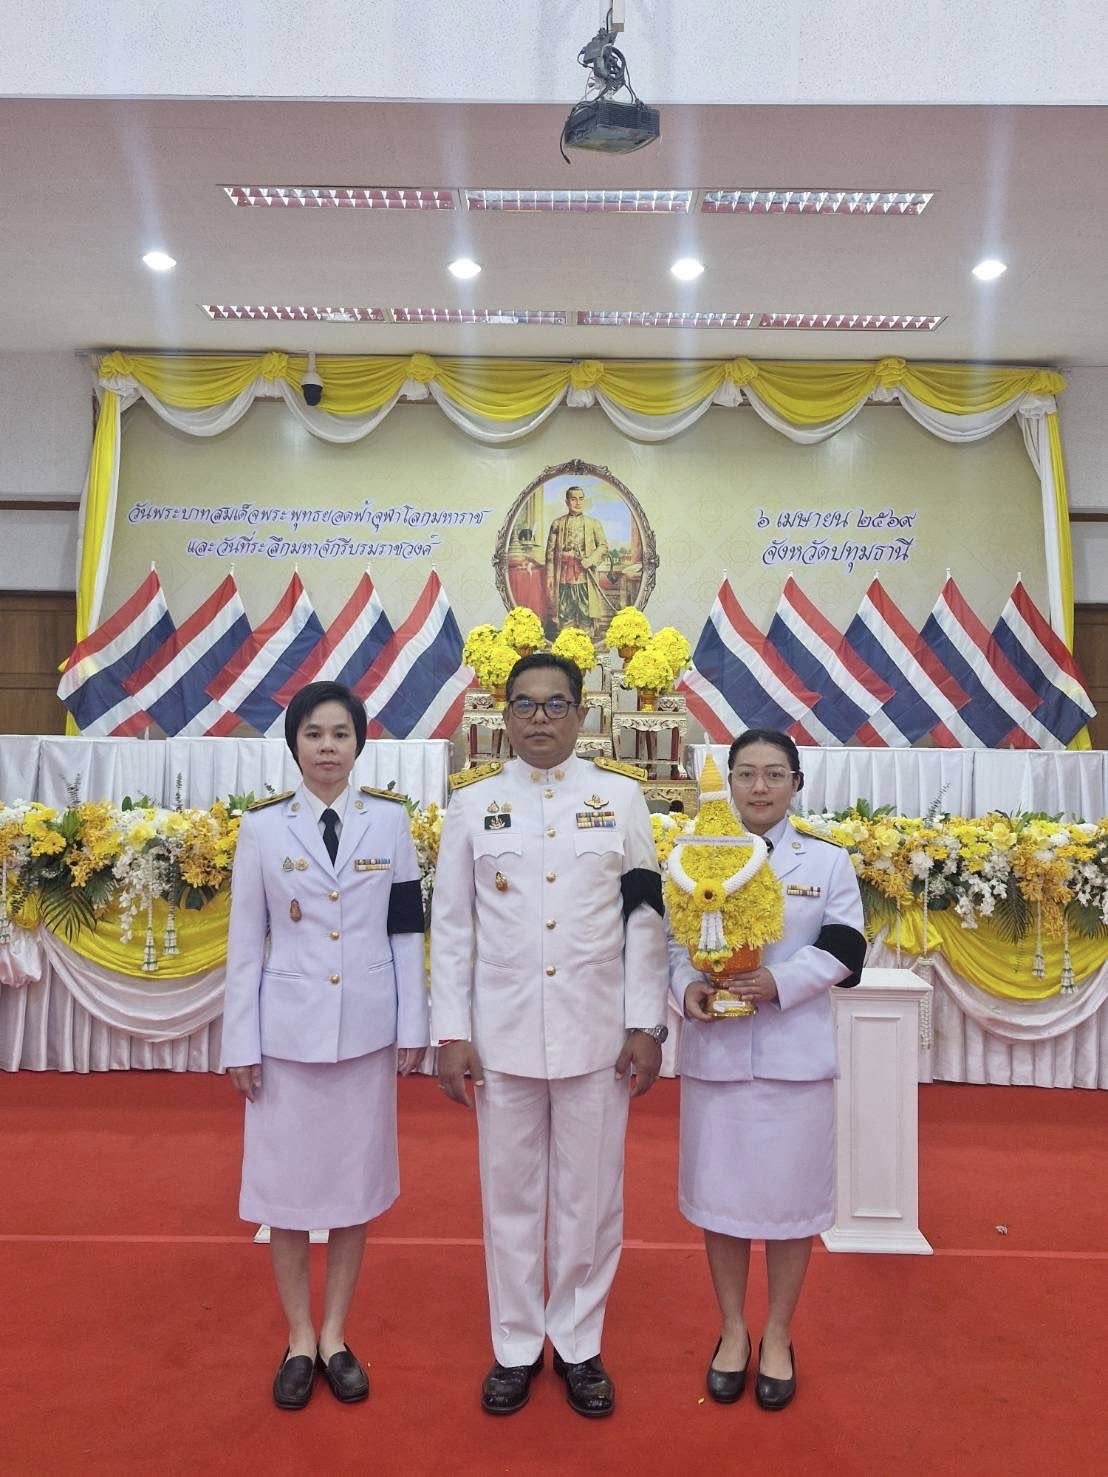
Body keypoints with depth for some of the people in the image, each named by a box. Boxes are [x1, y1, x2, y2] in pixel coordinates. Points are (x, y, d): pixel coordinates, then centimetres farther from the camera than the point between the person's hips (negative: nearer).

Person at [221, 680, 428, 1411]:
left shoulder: (391, 820, 0)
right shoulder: (263, 826, -2)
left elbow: (407, 932, 2)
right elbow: (246, 943, 0)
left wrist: (414, 1026, 0)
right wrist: (241, 1042, -2)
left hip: (366, 1027, 1)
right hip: (287, 1027, 0)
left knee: (356, 1178, 11)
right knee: (286, 1180, 9)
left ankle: (335, 1336, 29)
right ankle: (299, 1339, 28)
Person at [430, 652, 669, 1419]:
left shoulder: (621, 794, 0)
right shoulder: (473, 798, 1)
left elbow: (645, 918, 0)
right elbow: (451, 923, 1)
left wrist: (647, 1025, -3)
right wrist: (450, 1033, -3)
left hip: (598, 1031, 0)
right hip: (502, 1030, 0)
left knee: (590, 1196, 12)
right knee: (510, 1194, 13)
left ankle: (579, 1345, 32)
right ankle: (515, 1348, 32)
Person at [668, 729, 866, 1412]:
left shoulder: (828, 861, 3)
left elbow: (844, 951, -4)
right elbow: (671, 942, 4)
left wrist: (779, 982, -20)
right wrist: (686, 988, -16)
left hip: (795, 1054, -1)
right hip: (714, 1052, 1)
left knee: (789, 1196, 8)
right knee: (719, 1193, 10)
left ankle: (778, 1337, 29)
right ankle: (733, 1330, 31)